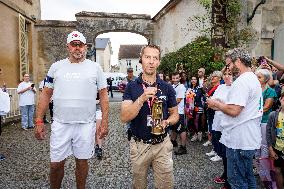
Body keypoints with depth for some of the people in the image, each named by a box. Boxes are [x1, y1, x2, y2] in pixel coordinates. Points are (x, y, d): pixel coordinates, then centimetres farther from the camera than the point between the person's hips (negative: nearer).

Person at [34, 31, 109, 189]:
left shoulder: (95, 67, 3)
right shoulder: (56, 67, 7)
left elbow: (103, 95, 1)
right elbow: (46, 94, 8)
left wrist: (105, 122, -6)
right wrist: (39, 121, 1)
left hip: (86, 124, -1)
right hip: (60, 124, 1)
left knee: (82, 161, 11)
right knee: (56, 164, 9)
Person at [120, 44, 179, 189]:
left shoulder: (167, 87, -1)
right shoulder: (132, 87, -6)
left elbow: (175, 114, 8)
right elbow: (124, 117, -16)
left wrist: (167, 122, -15)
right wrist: (142, 98, -29)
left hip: (162, 144, 1)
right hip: (139, 145, 0)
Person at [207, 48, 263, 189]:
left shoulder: (242, 81, -19)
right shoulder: (254, 79, 15)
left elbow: (234, 110, -26)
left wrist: (216, 103, -9)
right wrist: (220, 107, 10)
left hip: (239, 140, -10)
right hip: (249, 139, 10)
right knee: (247, 177, 22)